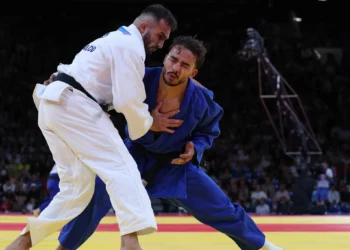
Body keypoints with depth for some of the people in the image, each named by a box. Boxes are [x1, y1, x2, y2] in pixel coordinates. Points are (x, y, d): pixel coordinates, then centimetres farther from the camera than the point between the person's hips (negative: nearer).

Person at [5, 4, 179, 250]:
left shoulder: (116, 39, 28)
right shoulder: (130, 44, -6)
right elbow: (128, 101, -12)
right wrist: (149, 123, 4)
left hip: (53, 105, 10)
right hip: (72, 105, -10)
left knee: (78, 185, 11)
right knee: (120, 167, -15)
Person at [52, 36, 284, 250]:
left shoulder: (200, 101, -24)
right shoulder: (141, 80, -29)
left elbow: (208, 131, -1)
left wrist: (195, 148, -19)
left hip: (177, 163, 1)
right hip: (137, 155, -1)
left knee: (221, 209, 8)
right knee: (97, 192, -23)